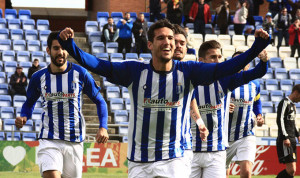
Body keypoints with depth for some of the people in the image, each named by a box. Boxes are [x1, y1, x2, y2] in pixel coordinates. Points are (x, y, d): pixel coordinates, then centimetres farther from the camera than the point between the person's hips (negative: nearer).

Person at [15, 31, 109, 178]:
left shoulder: (81, 74, -1)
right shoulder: (39, 77, 2)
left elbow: (99, 101, 9)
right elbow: (29, 103, 19)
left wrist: (103, 127, -6)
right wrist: (24, 117, -3)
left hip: (75, 142, 1)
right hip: (49, 141, -1)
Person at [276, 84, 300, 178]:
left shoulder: (292, 105, 20)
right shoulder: (284, 102, -8)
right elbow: (280, 120, -16)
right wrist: (285, 137, -22)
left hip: (292, 140, 10)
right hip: (285, 141, -10)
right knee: (291, 170, -17)